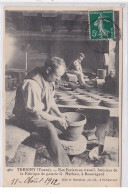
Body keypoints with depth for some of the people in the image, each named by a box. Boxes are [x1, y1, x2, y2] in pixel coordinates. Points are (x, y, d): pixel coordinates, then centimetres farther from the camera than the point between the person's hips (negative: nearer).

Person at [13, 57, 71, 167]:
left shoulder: (49, 79, -2)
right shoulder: (31, 84, -30)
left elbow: (50, 99, 14)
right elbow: (35, 112, -27)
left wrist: (59, 114, 1)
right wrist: (56, 118, -21)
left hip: (44, 112, 10)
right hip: (29, 116, -10)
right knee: (49, 128, -33)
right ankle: (63, 166, -29)